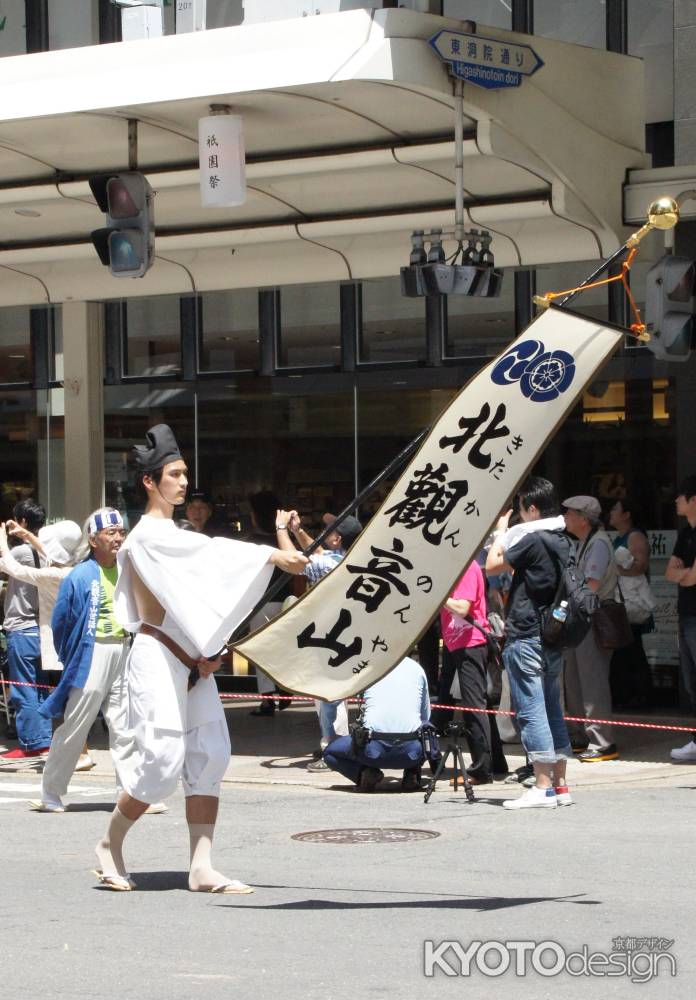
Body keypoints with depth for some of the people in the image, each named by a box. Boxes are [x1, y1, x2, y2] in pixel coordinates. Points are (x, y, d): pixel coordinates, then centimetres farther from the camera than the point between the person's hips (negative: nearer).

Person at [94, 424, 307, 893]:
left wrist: (207, 652, 1)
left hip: (192, 661, 9)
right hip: (158, 659, -9)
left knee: (208, 756, 0)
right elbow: (212, 551, -24)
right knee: (162, 758, -11)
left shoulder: (172, 536, 17)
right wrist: (273, 556, -32)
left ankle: (202, 867, -2)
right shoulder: (149, 535, -10)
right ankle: (111, 844, 10)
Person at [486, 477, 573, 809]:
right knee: (552, 710, 12)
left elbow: (492, 566, -7)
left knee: (531, 711, -7)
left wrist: (500, 532, 4)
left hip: (526, 637, -9)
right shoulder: (561, 542, 11)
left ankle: (542, 787, -10)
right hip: (552, 636, 9)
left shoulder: (531, 539, -15)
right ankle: (559, 785, 13)